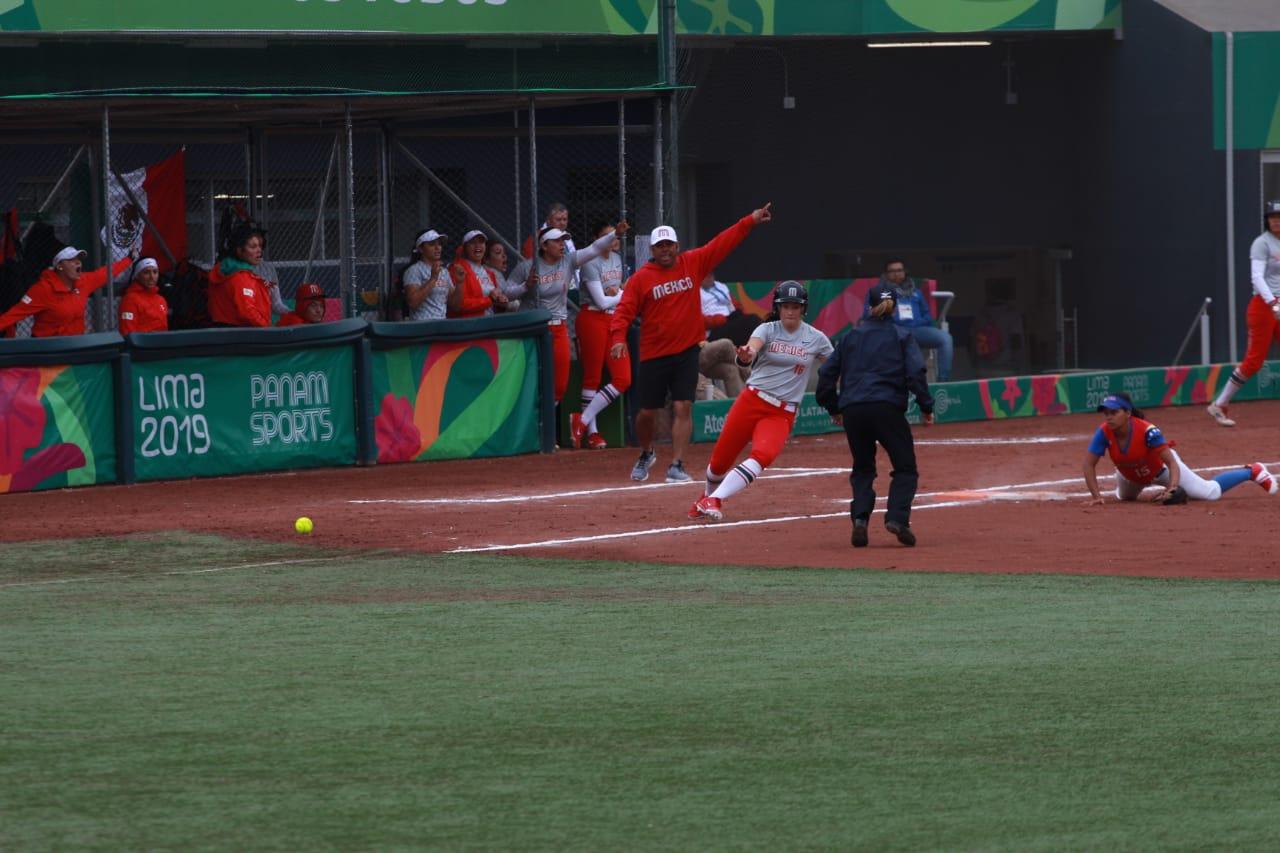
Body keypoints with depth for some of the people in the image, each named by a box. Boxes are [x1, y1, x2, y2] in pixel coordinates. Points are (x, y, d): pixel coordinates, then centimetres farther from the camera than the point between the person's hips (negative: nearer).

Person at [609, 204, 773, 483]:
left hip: (687, 352, 1)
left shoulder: (693, 264, 3)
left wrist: (750, 220, -5)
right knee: (647, 412, 6)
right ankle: (646, 454, 34)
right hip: (653, 355, -1)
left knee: (682, 408, -6)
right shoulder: (640, 278, -4)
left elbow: (723, 243, 2)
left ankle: (676, 466, -4)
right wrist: (618, 339, -27)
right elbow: (624, 311, -10)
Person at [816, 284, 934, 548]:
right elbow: (915, 373, -6)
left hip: (852, 410, 3)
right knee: (905, 468, 5)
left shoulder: (851, 337, 16)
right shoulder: (901, 336, 6)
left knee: (862, 469, 17)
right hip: (887, 406, -3)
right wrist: (926, 407, 1)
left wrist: (833, 408, 26)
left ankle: (860, 518, -4)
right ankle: (897, 518, -16)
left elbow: (827, 373, 16)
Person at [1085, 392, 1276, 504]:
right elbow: (1089, 464, -28)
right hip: (1130, 476, 5)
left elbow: (1172, 463, -40)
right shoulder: (1104, 433, -31)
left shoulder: (1147, 431, -40)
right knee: (1124, 496, 35)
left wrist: (1172, 488, -56)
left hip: (1161, 468, -5)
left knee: (1210, 493, -8)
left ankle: (1252, 472, 16)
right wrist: (1096, 496, -39)